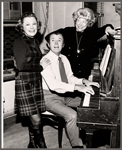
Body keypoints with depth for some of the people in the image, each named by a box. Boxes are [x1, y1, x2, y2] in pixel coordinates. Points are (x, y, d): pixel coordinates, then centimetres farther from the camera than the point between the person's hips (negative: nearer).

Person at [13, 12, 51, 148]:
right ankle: (41, 145, 8)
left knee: (33, 119, 11)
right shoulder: (19, 42, -9)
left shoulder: (35, 42, 14)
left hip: (36, 82, 7)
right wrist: (40, 66, -9)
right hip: (24, 83, -7)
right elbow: (21, 66, -17)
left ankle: (33, 144, 27)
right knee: (36, 120, -7)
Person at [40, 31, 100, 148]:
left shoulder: (64, 59, 7)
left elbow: (70, 78, 12)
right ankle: (77, 145, -10)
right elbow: (53, 84, -30)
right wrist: (77, 87, -34)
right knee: (71, 115, -28)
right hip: (50, 97, -8)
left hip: (65, 95, 8)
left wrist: (83, 81, -8)